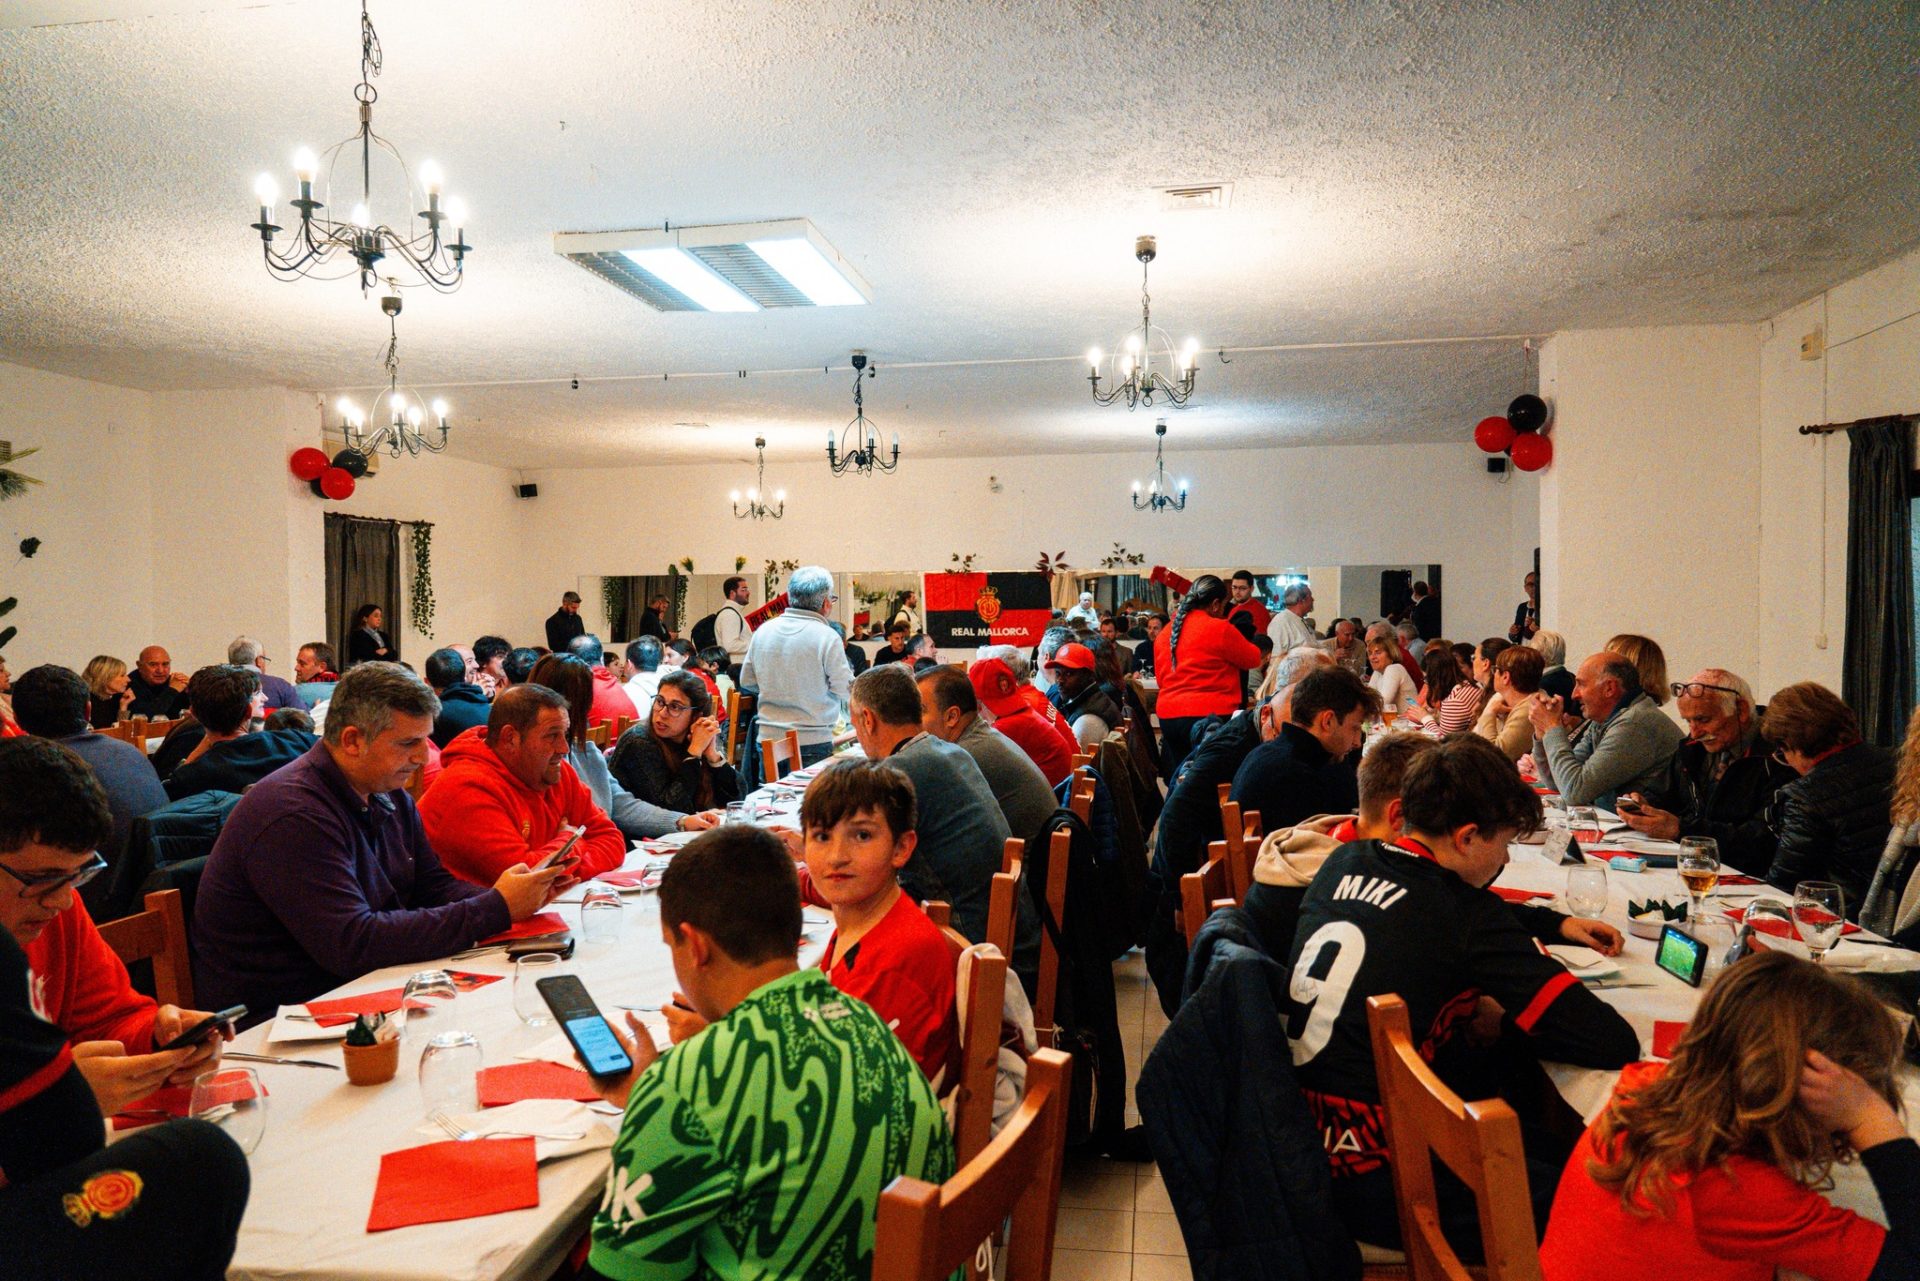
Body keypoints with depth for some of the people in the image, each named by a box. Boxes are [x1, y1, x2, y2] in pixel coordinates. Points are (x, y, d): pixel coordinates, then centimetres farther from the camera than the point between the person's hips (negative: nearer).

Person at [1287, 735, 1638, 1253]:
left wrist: (1558, 924, 22)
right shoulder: (1466, 919, -18)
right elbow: (1616, 1044, -15)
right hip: (1373, 1182, -8)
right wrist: (1491, 1018, 0)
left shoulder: (1344, 862, 3)